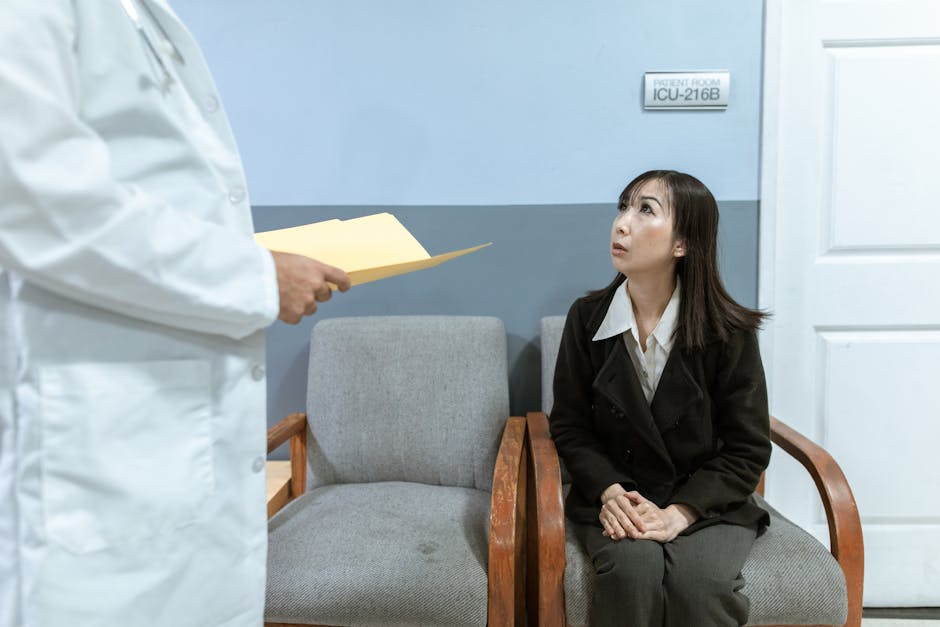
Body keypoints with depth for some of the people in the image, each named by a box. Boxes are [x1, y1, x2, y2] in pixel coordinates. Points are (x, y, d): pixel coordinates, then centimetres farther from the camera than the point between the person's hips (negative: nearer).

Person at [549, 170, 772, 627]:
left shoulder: (728, 332, -7)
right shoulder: (587, 318, -2)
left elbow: (748, 448, -4)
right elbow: (570, 427, 2)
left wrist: (679, 513, -17)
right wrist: (610, 491, -15)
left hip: (707, 503, 0)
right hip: (613, 499, 1)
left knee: (699, 580, -30)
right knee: (633, 567, -30)